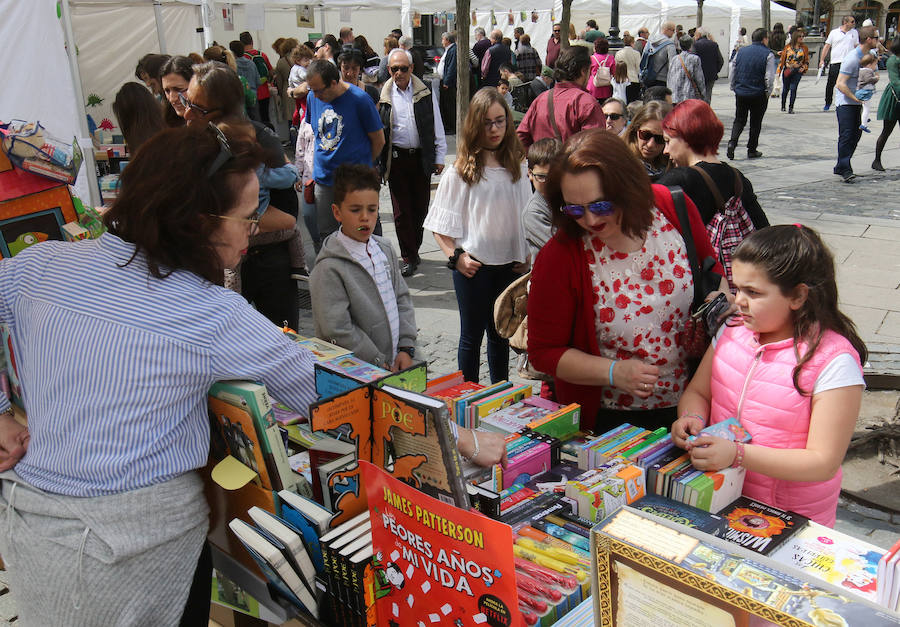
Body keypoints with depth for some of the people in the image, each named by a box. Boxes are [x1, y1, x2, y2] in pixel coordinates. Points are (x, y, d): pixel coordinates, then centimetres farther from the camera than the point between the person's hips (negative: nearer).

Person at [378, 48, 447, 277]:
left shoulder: (425, 92, 2)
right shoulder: (384, 95, 1)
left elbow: (437, 127, 7)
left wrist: (439, 157, 4)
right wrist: (379, 159, 1)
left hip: (422, 158, 1)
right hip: (396, 158, -1)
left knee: (420, 208, 8)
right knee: (401, 210, 1)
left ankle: (414, 250, 27)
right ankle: (408, 258, 10)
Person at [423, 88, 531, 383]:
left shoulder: (517, 166, 5)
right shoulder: (459, 172, -8)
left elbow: (526, 215, 13)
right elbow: (441, 226, -6)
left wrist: (524, 255, 5)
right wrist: (456, 256, -17)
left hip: (509, 263, 4)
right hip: (473, 264, -4)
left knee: (501, 333, 16)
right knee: (472, 334, 8)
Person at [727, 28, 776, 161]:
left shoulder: (741, 51, 5)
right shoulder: (768, 54, -8)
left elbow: (733, 71, 8)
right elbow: (769, 77, -12)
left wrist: (734, 88, 17)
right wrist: (768, 92, 1)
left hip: (740, 93, 3)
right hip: (759, 94, -3)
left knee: (739, 121, 13)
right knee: (755, 123, 10)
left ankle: (732, 142, -11)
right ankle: (752, 150, 14)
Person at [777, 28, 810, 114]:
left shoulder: (804, 48, 3)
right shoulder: (788, 47, 0)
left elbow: (807, 61, 10)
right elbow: (782, 59, 4)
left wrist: (803, 68, -7)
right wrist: (779, 70, 2)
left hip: (797, 72, 0)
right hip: (787, 71, 1)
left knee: (793, 88, -11)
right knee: (785, 88, 11)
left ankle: (791, 108, -4)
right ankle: (783, 106, 32)